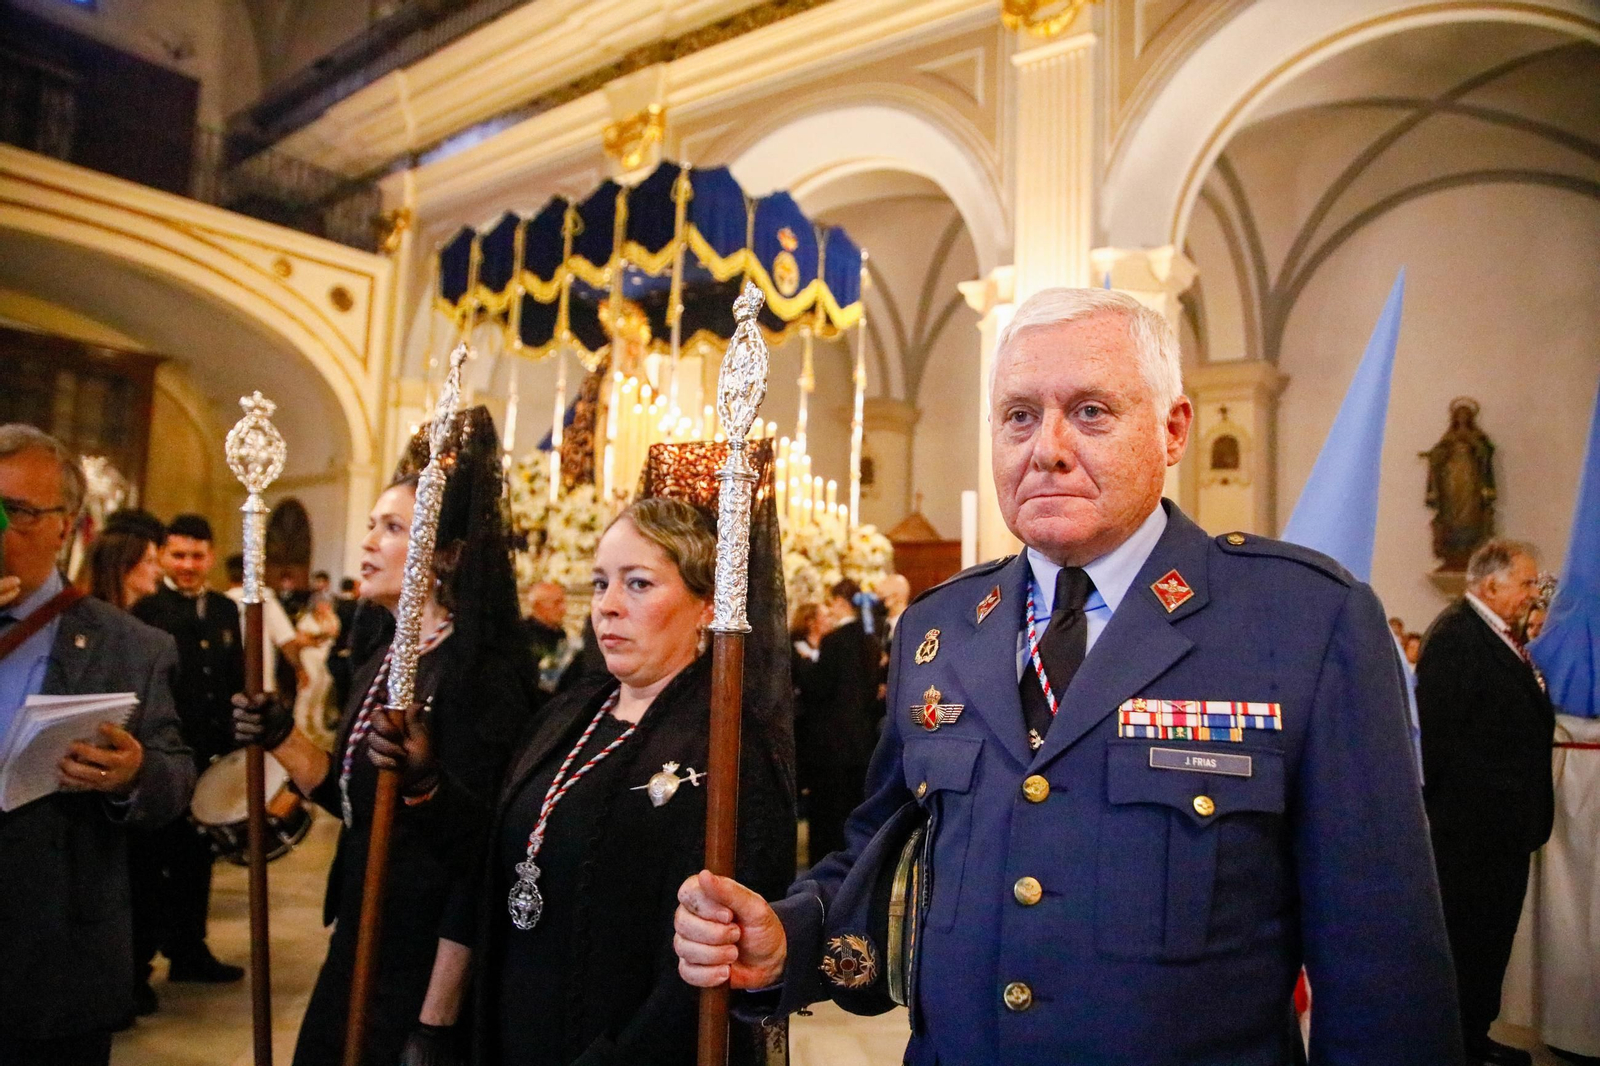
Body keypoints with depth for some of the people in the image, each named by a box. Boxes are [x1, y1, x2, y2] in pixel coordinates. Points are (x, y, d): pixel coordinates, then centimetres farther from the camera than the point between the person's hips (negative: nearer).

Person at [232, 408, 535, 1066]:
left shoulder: (480, 670, -21)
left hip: (425, 963, -8)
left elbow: (480, 851, -23)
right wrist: (283, 740, 2)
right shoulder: (384, 663, 5)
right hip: (360, 946, 8)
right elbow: (351, 798, 13)